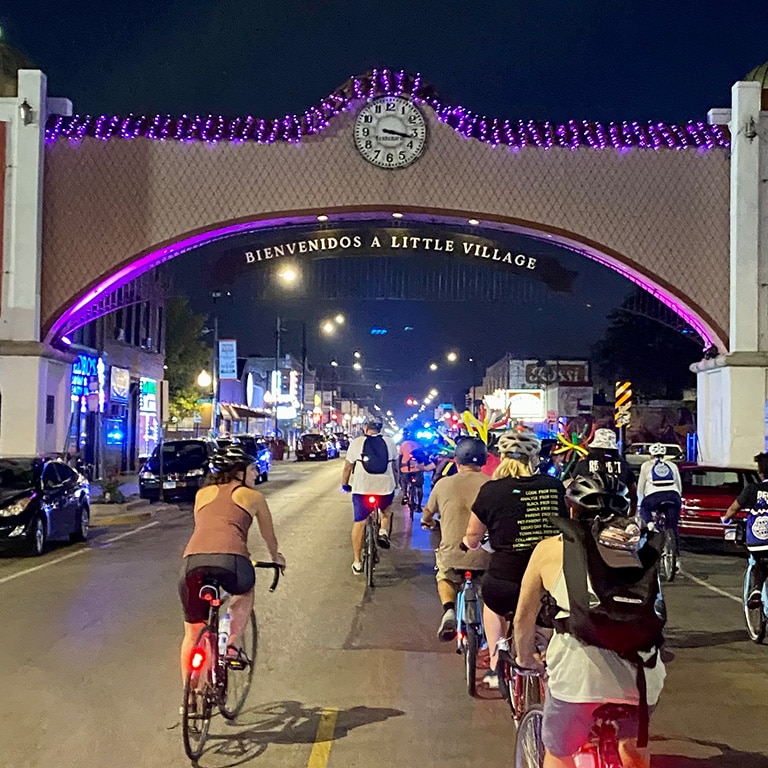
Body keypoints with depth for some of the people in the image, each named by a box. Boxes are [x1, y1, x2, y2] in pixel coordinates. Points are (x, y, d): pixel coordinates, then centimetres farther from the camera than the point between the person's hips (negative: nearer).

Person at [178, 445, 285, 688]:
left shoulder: (203, 493, 28)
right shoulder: (253, 496, 22)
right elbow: (269, 536, 35)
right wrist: (276, 558, 56)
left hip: (193, 559, 3)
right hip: (230, 559, -2)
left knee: (192, 634, 21)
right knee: (245, 591, 34)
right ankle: (232, 643, 18)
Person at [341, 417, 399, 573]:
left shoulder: (356, 443, 2)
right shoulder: (389, 442, 8)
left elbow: (347, 467, 5)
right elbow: (395, 467, 15)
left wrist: (344, 485, 20)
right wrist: (396, 484, 29)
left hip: (362, 489, -2)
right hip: (386, 488, 2)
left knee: (359, 523, 11)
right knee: (387, 509, 34)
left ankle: (357, 562, 14)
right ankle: (383, 532, 10)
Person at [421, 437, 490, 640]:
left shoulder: (444, 484, 1)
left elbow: (428, 513, 20)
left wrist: (426, 522, 44)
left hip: (452, 555, 0)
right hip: (484, 556, 0)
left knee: (445, 579, 31)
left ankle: (449, 609, 4)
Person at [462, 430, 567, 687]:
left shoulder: (492, 490, -7)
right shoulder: (555, 487, 1)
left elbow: (472, 541, 5)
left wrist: (469, 541, 28)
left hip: (506, 583, -2)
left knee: (493, 602, 31)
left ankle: (496, 667, 31)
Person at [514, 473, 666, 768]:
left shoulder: (550, 549, 14)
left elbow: (524, 617, 20)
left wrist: (526, 658, 37)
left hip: (579, 664, -2)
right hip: (639, 667, 3)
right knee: (633, 742, 32)